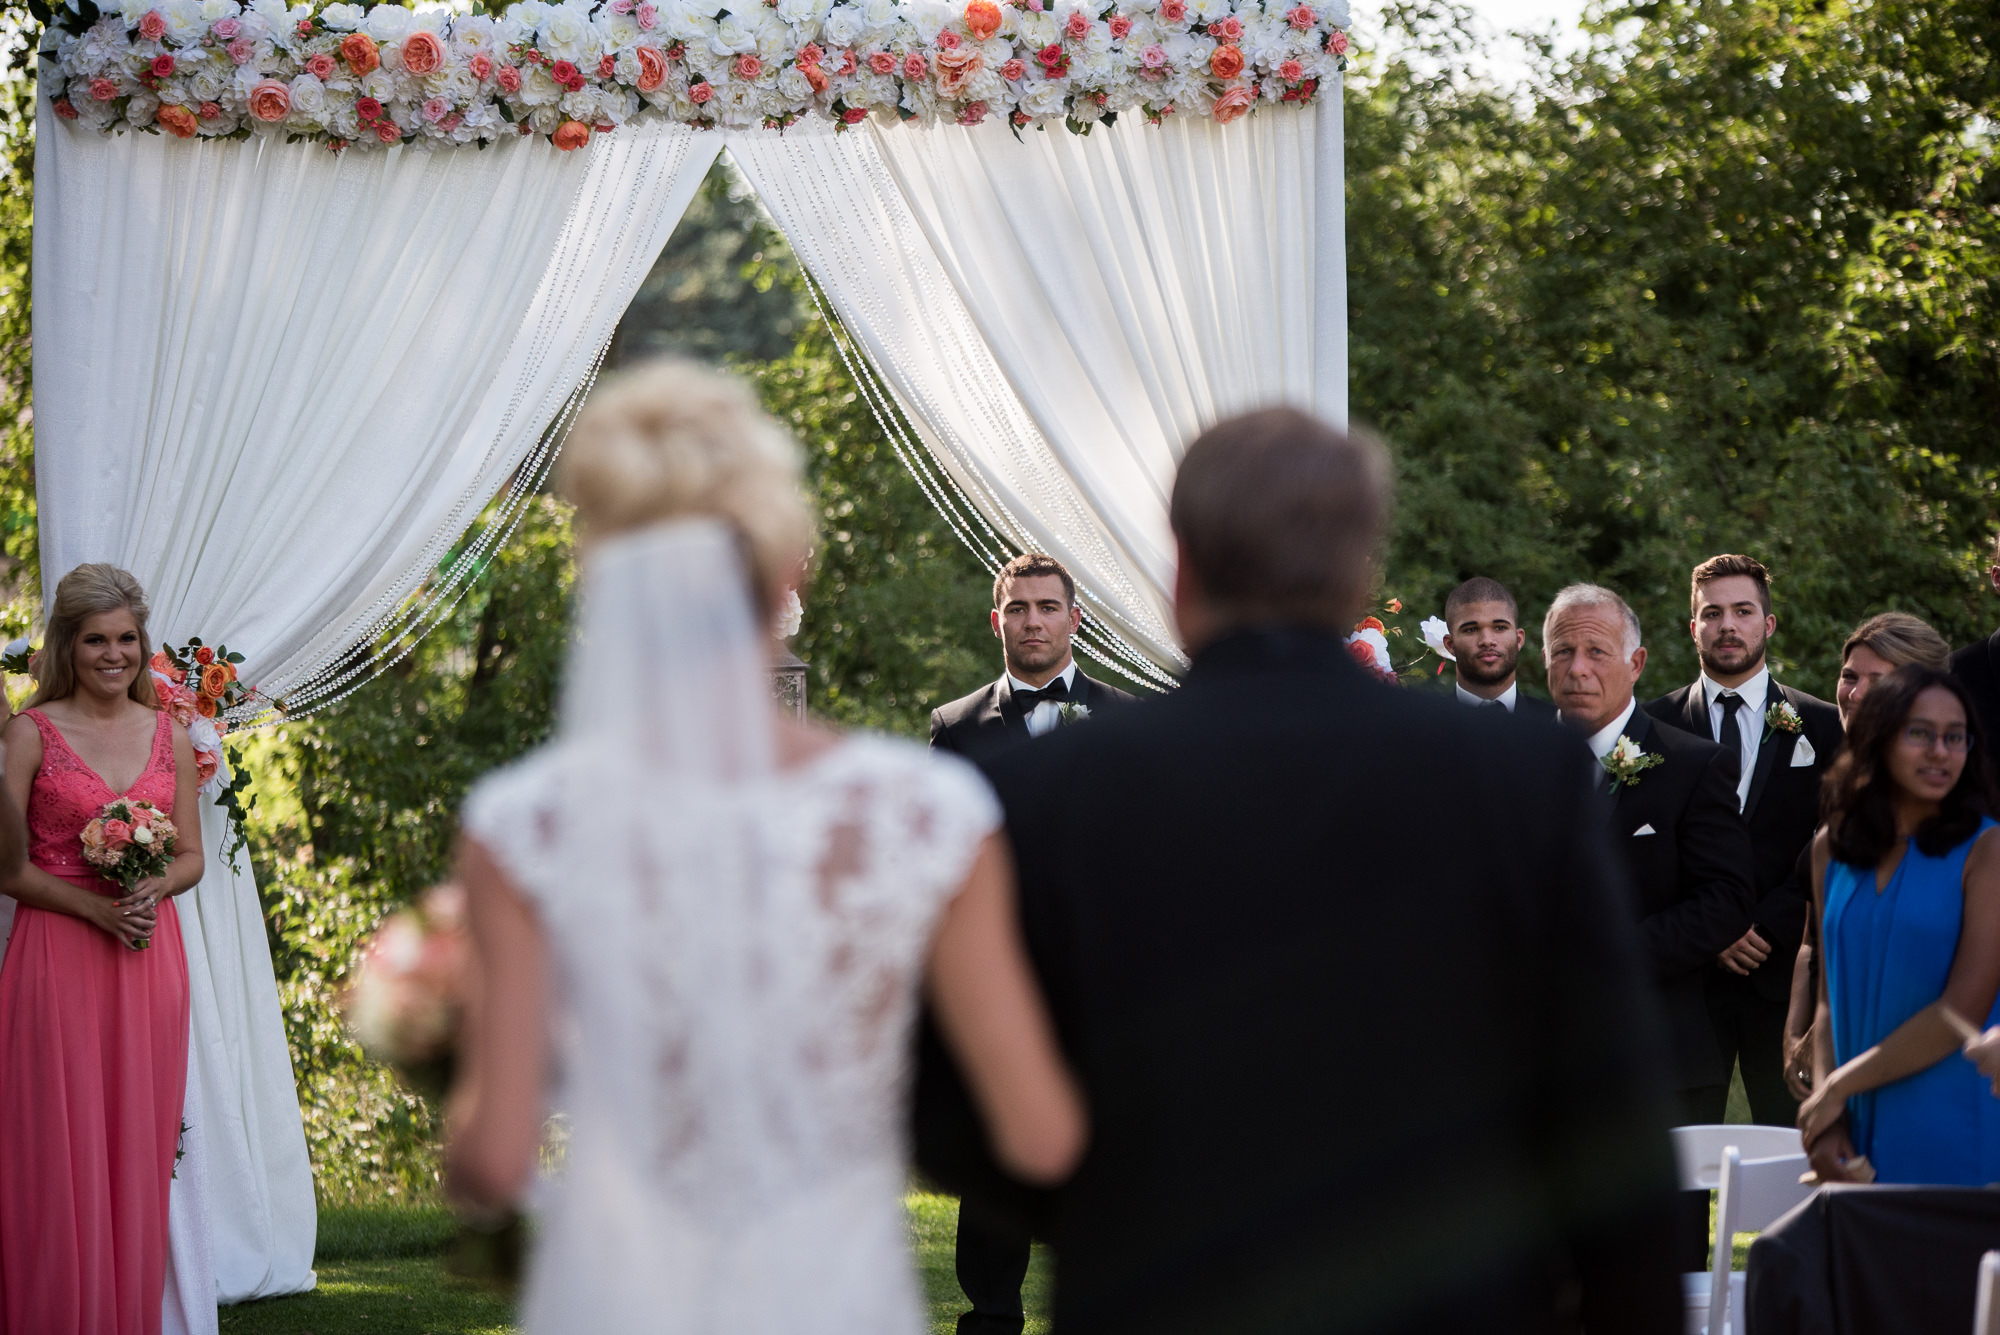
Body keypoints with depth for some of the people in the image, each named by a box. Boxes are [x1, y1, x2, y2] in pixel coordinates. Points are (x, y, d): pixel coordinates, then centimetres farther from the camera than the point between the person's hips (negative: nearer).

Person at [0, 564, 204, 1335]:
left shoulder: (170, 735, 10)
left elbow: (191, 856, 13)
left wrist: (152, 890, -9)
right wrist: (95, 906, -16)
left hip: (148, 959, 4)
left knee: (137, 1151, 4)